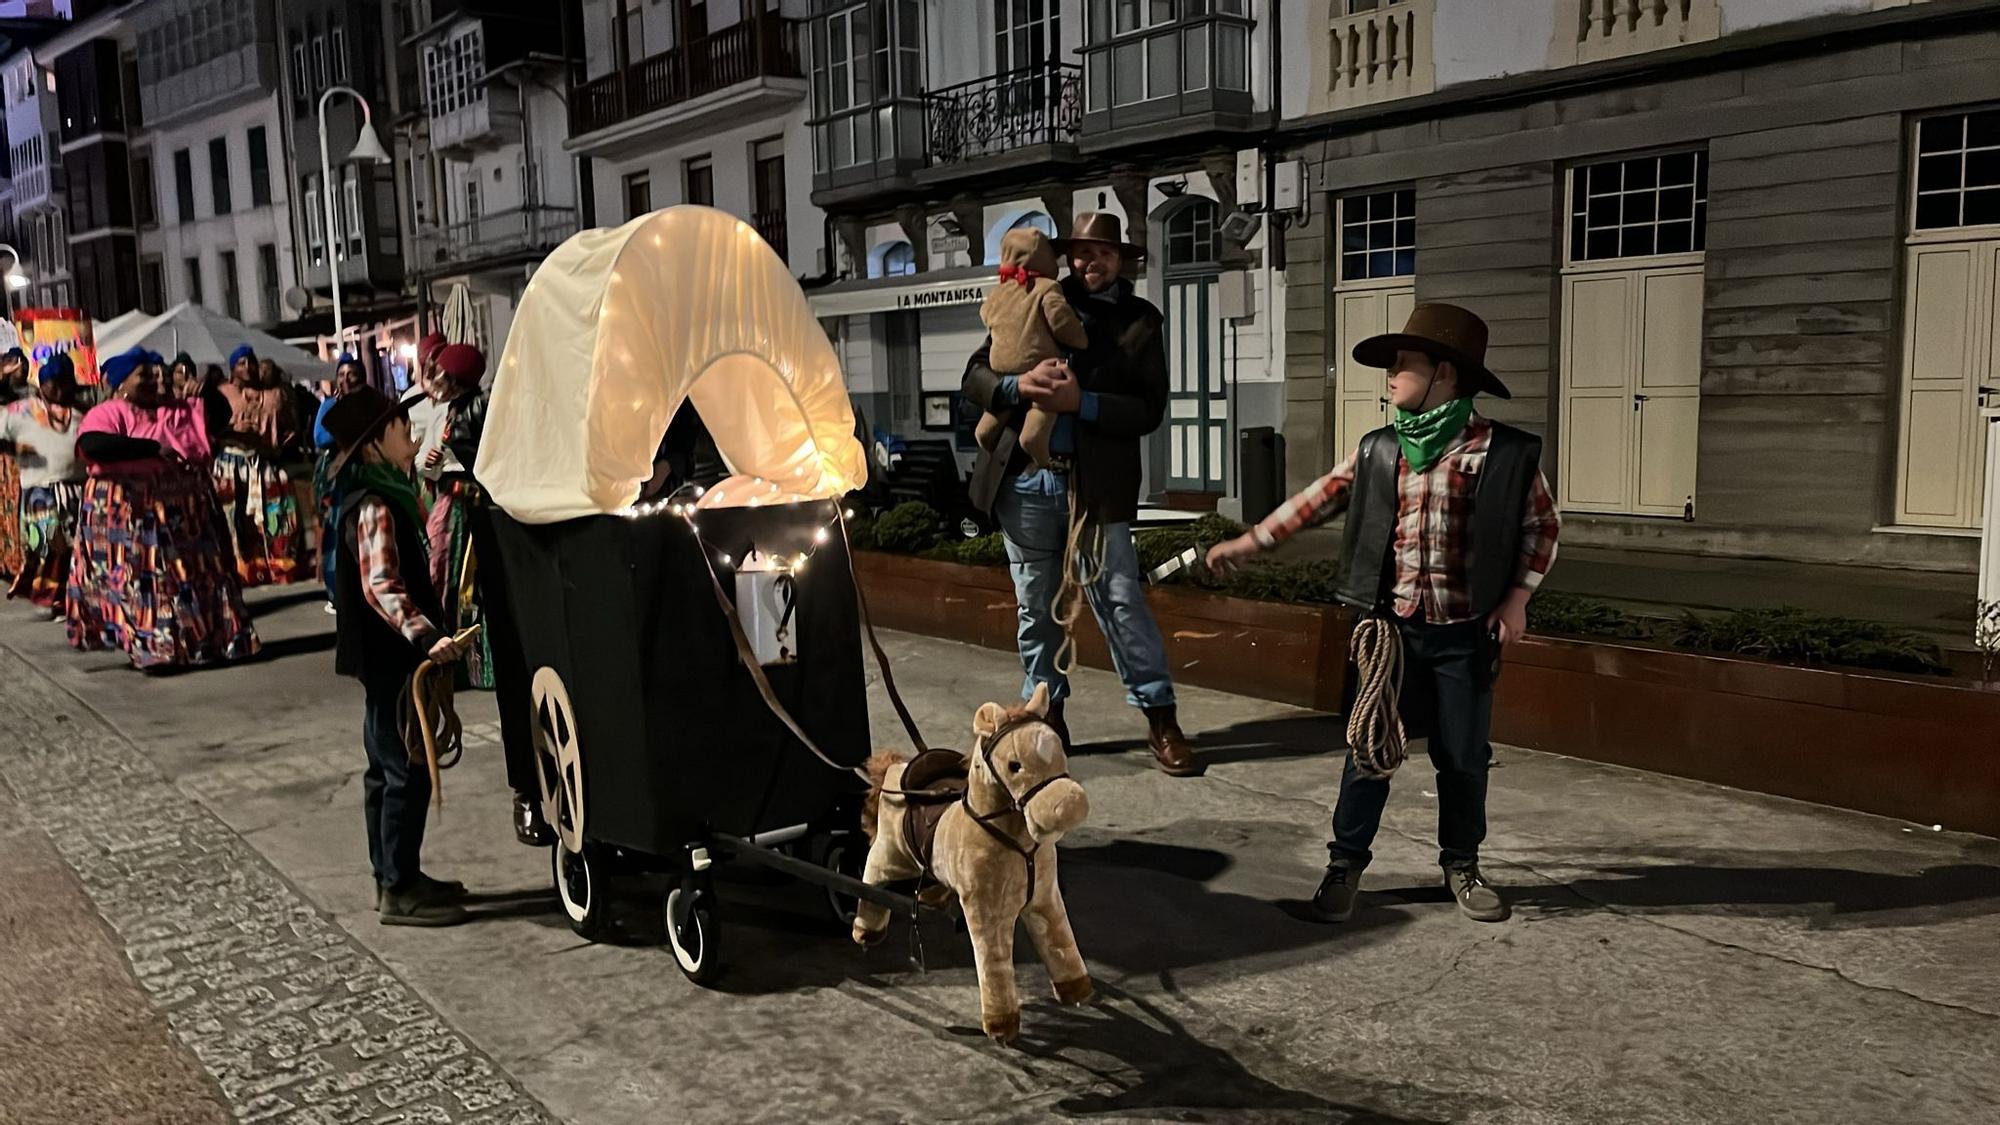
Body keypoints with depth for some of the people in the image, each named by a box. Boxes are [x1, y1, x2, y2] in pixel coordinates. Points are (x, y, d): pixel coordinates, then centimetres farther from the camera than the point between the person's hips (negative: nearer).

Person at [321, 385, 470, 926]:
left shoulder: (379, 495, 13)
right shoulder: (376, 507, -18)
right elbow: (381, 586, -30)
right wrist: (425, 635, -38)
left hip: (387, 657, 11)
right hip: (392, 657, -11)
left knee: (387, 768, 16)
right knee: (408, 770, -4)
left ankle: (394, 876, 26)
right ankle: (399, 890, 4)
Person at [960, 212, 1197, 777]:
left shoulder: (1140, 320, 4)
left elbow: (1149, 410, -6)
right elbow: (975, 376, 4)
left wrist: (1080, 401, -20)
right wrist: (1021, 385, -17)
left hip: (1097, 485, -2)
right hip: (1024, 480, 3)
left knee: (1121, 601, -2)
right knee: (1037, 606, 10)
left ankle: (1160, 718, 6)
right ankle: (1047, 714, 22)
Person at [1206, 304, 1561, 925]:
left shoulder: (1504, 451, -6)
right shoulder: (1378, 451, 4)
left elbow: (1542, 526, 3)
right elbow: (1318, 498, 13)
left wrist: (1517, 597, -5)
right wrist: (1250, 541, 14)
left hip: (1465, 632, -2)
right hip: (1390, 626, 2)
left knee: (1463, 757, 9)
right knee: (1370, 750, 5)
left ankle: (1461, 864, 29)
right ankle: (1346, 863, 18)